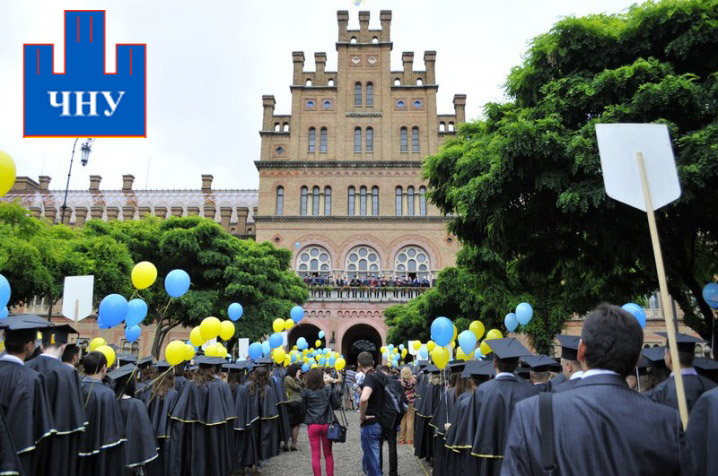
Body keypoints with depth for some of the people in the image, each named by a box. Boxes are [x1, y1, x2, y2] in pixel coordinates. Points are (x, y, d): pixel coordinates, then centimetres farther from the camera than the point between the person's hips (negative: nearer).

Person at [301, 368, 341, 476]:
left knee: (315, 455, 8)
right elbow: (336, 406, 1)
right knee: (328, 454, 14)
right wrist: (337, 392, 11)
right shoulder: (328, 390, -6)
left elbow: (303, 407, 2)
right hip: (327, 424, 1)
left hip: (312, 425, -1)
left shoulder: (305, 391, -8)